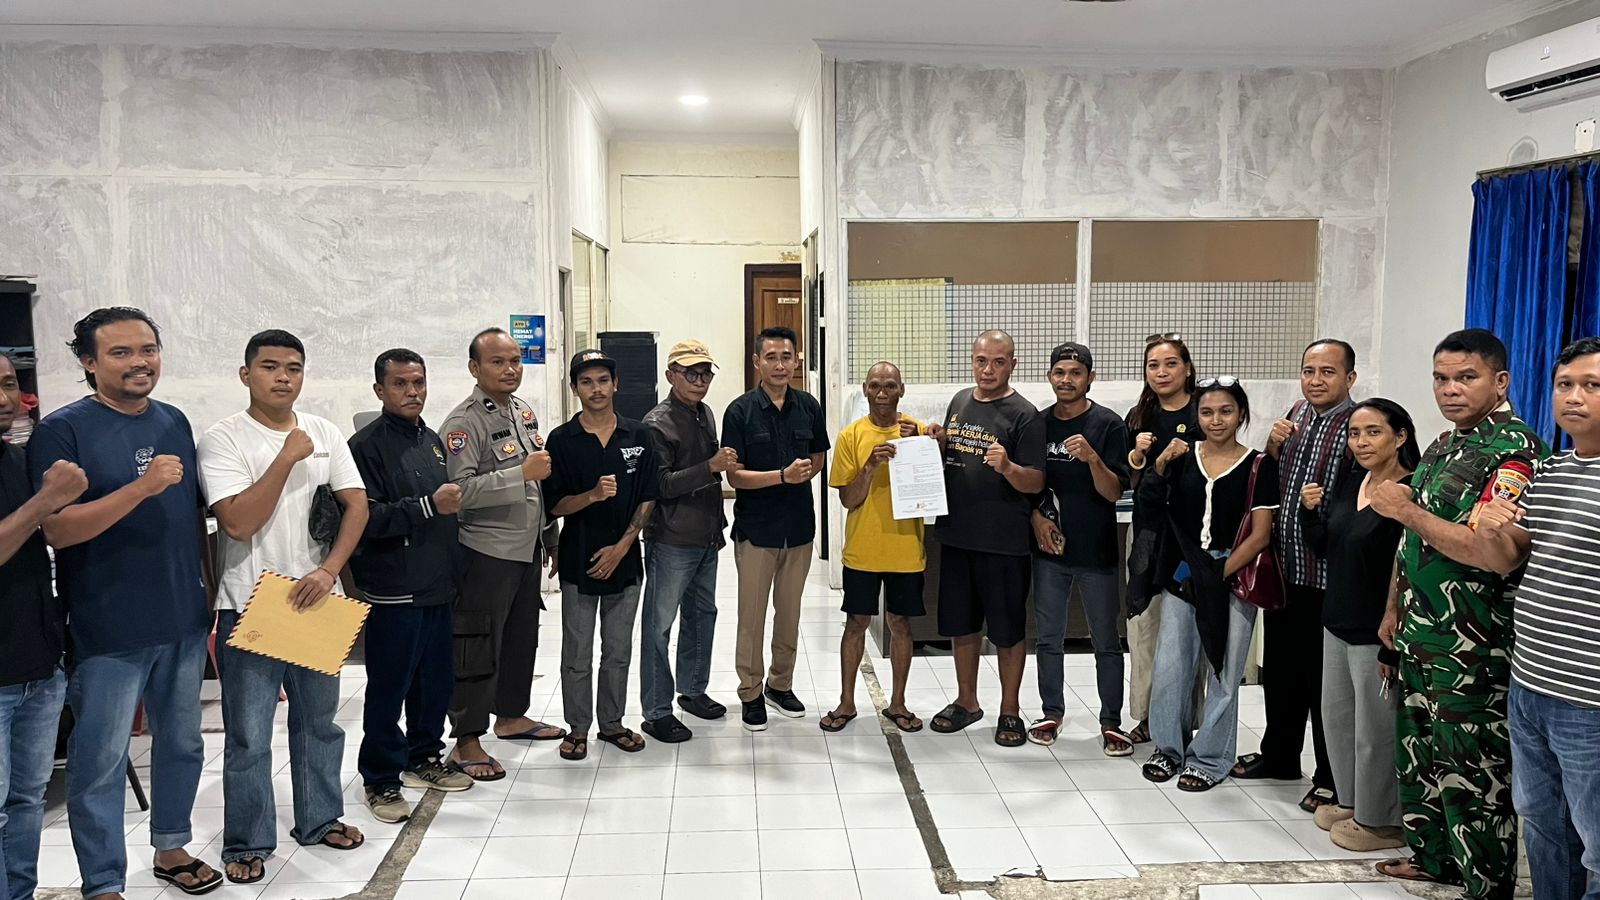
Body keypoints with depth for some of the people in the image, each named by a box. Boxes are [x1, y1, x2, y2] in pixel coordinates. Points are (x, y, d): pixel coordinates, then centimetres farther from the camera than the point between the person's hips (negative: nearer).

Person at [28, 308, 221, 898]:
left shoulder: (175, 423, 8)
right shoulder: (62, 430, -9)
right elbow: (56, 529, -17)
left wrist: (214, 596, 14)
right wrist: (141, 487, -28)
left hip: (184, 624, 6)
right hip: (108, 630, -5)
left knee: (183, 744, 17)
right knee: (100, 761, 4)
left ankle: (171, 848, 35)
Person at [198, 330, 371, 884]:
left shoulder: (324, 433, 4)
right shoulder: (223, 439, -8)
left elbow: (356, 505, 1)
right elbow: (239, 522, -18)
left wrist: (329, 570, -12)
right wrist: (287, 457, -20)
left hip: (317, 599, 4)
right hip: (249, 605, -4)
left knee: (319, 720, 16)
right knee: (248, 735, 3)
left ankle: (319, 820, 32)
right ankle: (246, 843, 19)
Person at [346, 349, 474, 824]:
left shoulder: (432, 441, 13)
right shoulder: (366, 445, -10)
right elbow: (367, 518, -20)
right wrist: (428, 505, -23)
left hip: (437, 587, 7)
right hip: (394, 591, -7)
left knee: (437, 679, 14)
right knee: (389, 687, 1)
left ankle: (425, 757, 31)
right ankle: (380, 780, 14)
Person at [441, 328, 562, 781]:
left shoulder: (525, 411, 11)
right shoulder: (464, 422, -14)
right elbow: (461, 490, -24)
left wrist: (551, 538, 21)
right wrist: (522, 473, -27)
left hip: (527, 549, 8)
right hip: (486, 552, -8)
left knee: (523, 637, 18)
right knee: (479, 647, -2)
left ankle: (511, 716, 35)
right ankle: (466, 742, 9)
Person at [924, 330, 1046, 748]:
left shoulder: (1024, 415, -9)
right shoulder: (959, 402, 9)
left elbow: (1036, 483, -13)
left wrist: (1008, 467, -33)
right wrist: (936, 443, 1)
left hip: (1003, 541, -5)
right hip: (956, 534, 6)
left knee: (1008, 631, 6)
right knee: (961, 624, 15)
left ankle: (1010, 710, 21)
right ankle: (966, 701, 32)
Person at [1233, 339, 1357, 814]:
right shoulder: (1298, 412, 8)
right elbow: (1271, 479, 16)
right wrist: (1272, 445, -1)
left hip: (1325, 577, -7)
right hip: (1283, 567, 7)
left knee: (1324, 679, 5)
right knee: (1279, 668, 19)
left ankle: (1331, 779, 19)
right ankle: (1279, 754, 37)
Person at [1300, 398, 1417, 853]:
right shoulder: (1351, 481, 6)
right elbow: (1322, 548, 13)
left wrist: (1393, 646, -20)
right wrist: (1309, 510, -5)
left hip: (1376, 632, -8)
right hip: (1338, 623, 8)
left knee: (1375, 728, 7)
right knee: (1336, 717, 20)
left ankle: (1381, 821, 25)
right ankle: (1351, 802, 38)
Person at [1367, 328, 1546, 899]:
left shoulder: (1514, 450, -16)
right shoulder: (1442, 446, 12)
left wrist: (1406, 510, -20)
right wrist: (1394, 609, 19)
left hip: (1473, 646, -9)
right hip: (1421, 634, 9)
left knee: (1473, 766, 2)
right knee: (1420, 749, 18)